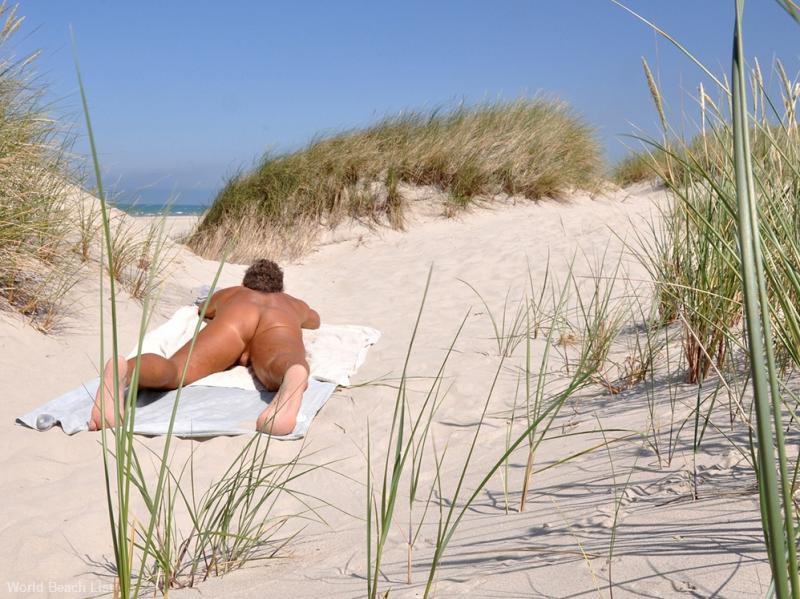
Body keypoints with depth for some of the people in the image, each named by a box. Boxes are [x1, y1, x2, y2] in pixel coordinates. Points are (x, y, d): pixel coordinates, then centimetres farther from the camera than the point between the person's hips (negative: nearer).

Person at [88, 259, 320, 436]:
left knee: (173, 370, -23)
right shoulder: (293, 302, 49)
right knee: (279, 369, -35)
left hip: (232, 318, 1)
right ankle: (294, 377, -73)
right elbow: (315, 320, 73)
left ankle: (122, 370, -57)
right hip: (280, 325, -1)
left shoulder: (229, 294, 48)